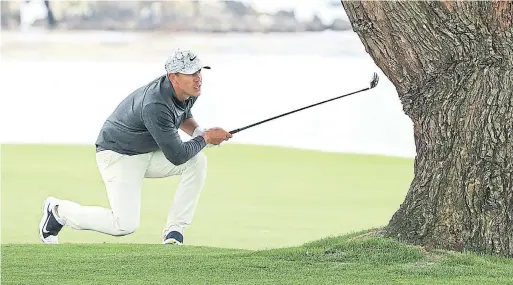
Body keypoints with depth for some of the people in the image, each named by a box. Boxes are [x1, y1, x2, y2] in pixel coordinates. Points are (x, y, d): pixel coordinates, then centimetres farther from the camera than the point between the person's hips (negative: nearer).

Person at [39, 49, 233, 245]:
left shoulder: (190, 92, -8)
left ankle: (174, 232, -6)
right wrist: (205, 138, -16)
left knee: (197, 161, -13)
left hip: (149, 153, 9)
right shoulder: (155, 105, -35)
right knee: (125, 225, -18)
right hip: (118, 155, -9)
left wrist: (197, 131, -2)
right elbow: (177, 156, -30)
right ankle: (59, 210, 5)